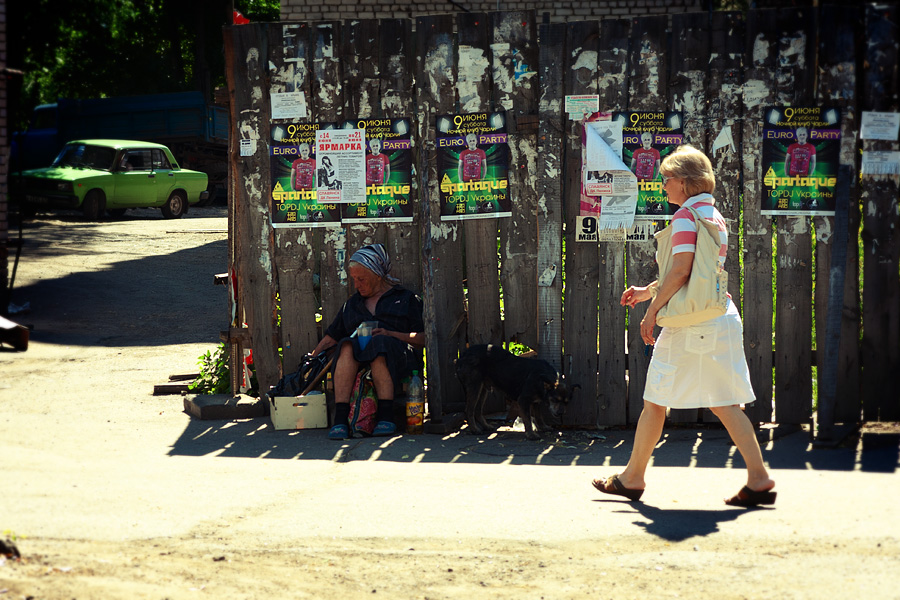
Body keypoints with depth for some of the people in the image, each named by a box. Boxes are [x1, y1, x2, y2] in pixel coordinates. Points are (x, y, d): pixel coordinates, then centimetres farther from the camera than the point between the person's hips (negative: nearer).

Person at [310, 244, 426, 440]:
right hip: (359, 359, 3)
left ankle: (386, 417, -44)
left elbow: (423, 338, 7)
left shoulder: (406, 299, 18)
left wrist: (390, 335, -7)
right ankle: (340, 419, -46)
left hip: (397, 356, -3)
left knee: (380, 343, -38)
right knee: (347, 346, -33)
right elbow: (331, 337, 27)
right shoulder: (352, 304, 30)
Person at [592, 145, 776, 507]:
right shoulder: (715, 216, 18)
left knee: (654, 402, 4)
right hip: (722, 317, 8)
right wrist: (647, 291, 28)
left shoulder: (686, 216, -9)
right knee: (724, 404, 4)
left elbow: (680, 271, -18)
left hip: (691, 322, -8)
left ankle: (632, 477, 14)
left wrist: (652, 311, -11)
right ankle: (759, 478, -6)